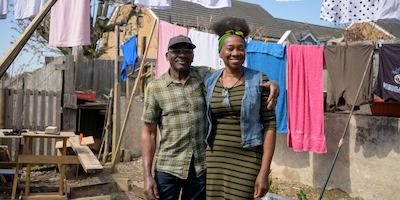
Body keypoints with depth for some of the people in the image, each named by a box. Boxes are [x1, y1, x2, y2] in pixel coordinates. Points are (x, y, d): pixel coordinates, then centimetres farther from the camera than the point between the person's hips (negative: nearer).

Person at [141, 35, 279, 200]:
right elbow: (148, 133, -1)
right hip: (168, 168, -1)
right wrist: (147, 175, -6)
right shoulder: (155, 87, -2)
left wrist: (270, 83, -22)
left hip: (202, 167, 2)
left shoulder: (205, 76, 1)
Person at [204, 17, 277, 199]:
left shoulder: (259, 81, -5)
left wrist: (264, 172, -11)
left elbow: (269, 125, -7)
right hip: (214, 160, 3)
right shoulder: (209, 81, 4)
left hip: (246, 162, -3)